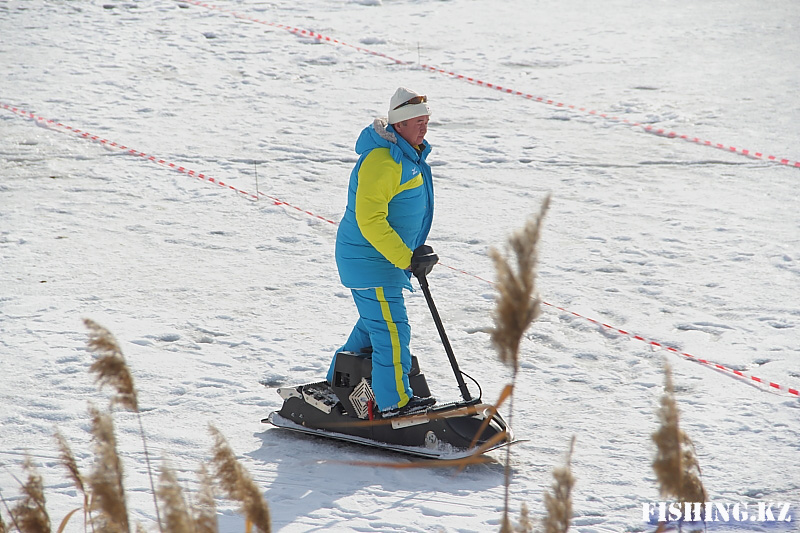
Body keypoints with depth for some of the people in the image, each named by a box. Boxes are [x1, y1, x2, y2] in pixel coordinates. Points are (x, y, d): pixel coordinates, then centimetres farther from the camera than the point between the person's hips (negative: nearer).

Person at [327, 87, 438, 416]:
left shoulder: (409, 155, 10)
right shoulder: (381, 161, -24)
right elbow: (370, 220, -28)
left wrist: (414, 252, 21)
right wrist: (406, 258, -27)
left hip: (388, 256, 11)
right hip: (369, 259, -11)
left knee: (374, 323, 21)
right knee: (391, 329, -9)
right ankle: (395, 402, -4)